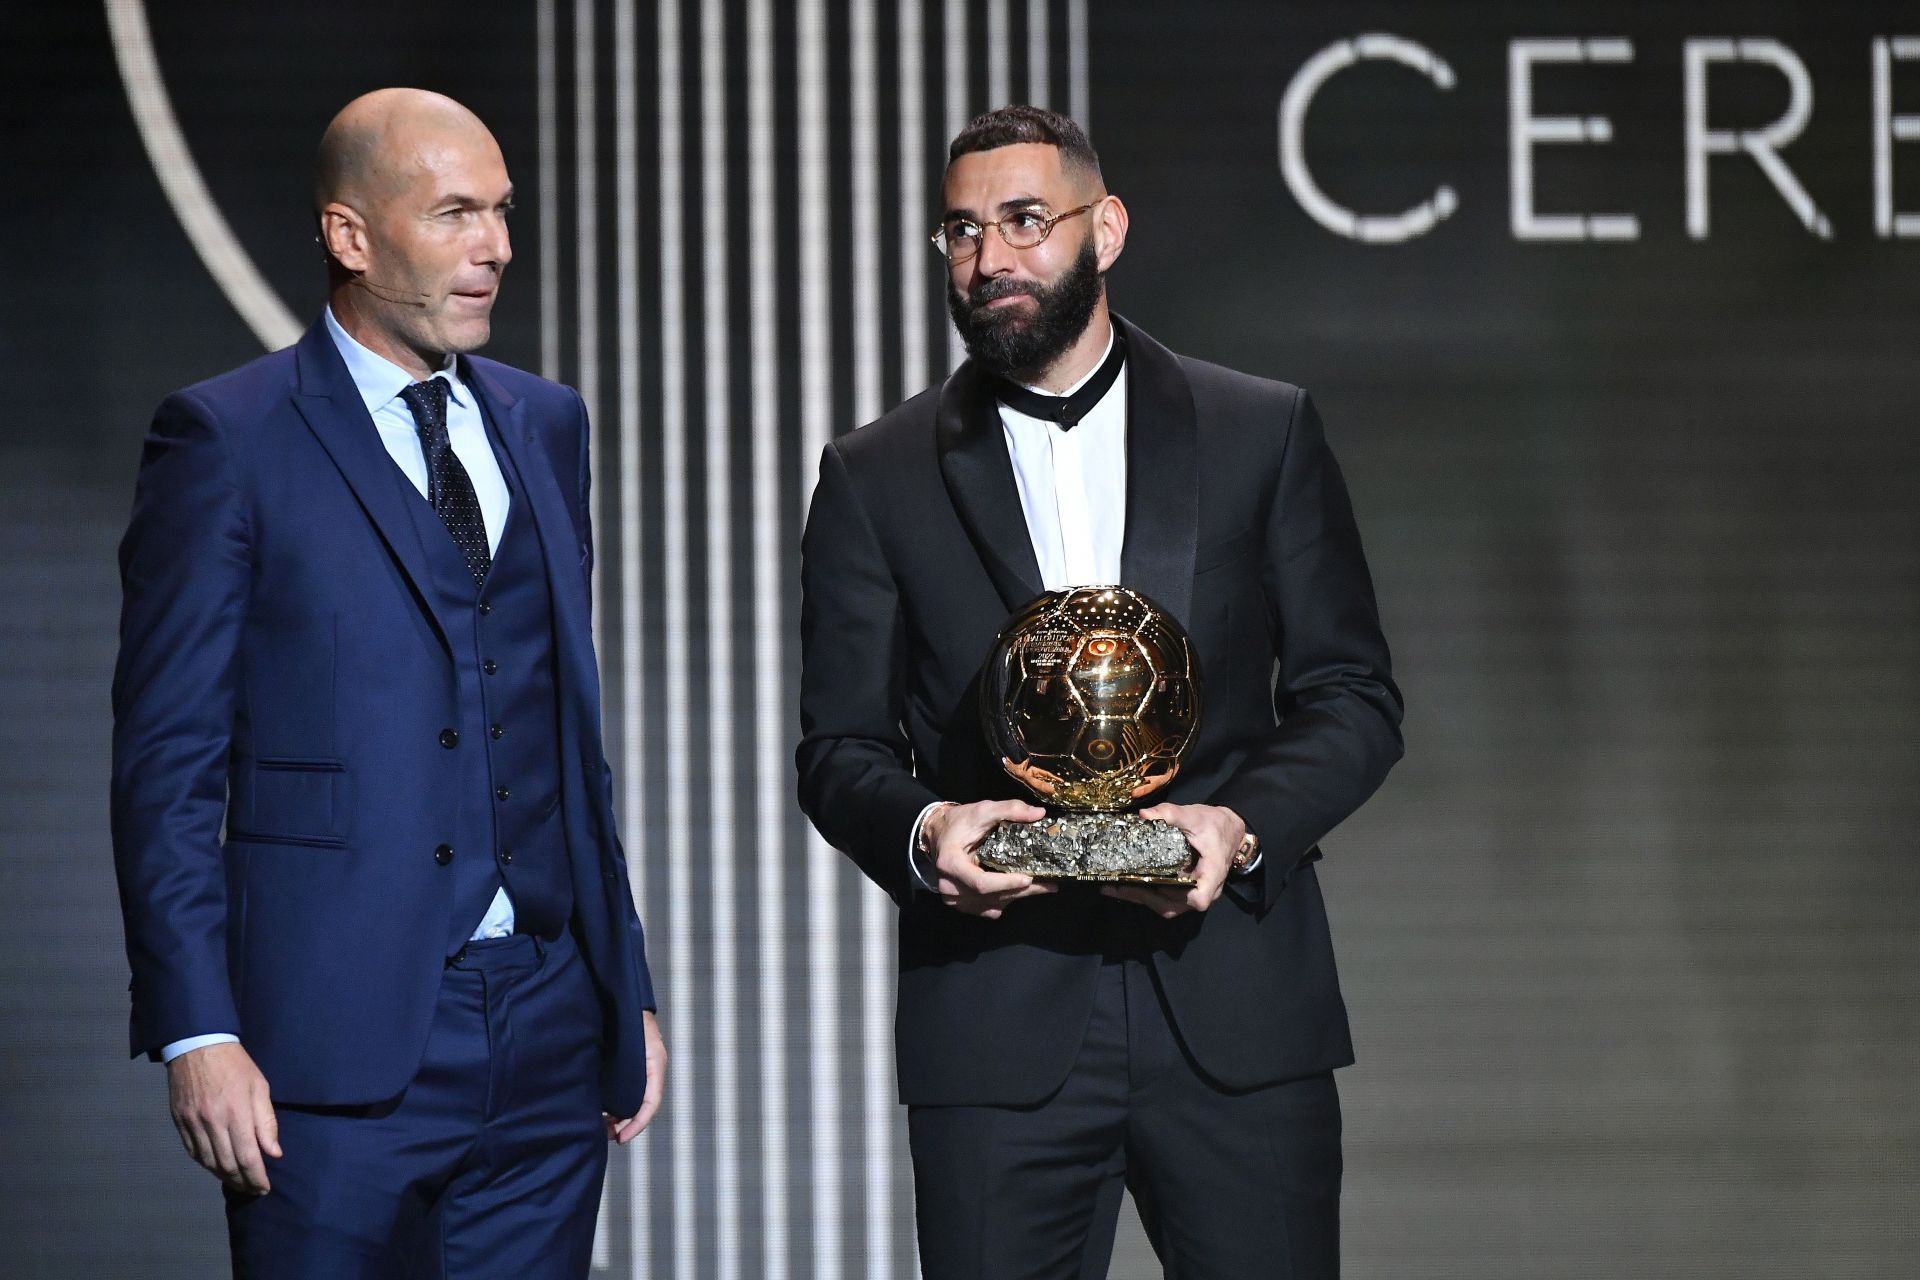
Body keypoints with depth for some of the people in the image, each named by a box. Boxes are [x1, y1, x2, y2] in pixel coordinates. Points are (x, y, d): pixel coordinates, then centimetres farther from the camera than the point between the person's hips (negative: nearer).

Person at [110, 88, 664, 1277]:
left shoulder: (545, 424, 15)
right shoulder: (228, 441, -3)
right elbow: (166, 762, -6)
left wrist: (628, 988, 15)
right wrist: (196, 1032, -13)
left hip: (548, 1027, 5)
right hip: (344, 1040, -5)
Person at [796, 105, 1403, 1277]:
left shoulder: (1264, 433, 8)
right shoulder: (878, 477, 9)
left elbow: (1353, 697, 7)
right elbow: (840, 749, 8)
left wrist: (1244, 824, -11)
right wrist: (923, 829, -13)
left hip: (1234, 1012, 0)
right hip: (997, 1021, 0)